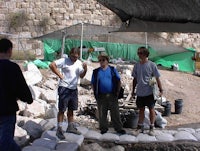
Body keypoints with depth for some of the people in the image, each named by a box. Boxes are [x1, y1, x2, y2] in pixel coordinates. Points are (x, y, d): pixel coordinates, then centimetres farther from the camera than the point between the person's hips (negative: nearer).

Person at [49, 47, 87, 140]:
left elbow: (81, 76, 7)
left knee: (71, 109, 17)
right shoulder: (64, 61, -10)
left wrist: (85, 69, -12)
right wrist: (59, 74, -15)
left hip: (74, 89, 6)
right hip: (64, 88, -6)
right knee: (62, 109, -2)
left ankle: (71, 127, 30)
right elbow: (52, 65, -14)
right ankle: (59, 129, 5)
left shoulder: (79, 63, 8)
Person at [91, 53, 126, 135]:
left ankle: (118, 128, 8)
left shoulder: (112, 70, 6)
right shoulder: (96, 72, 8)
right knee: (102, 114, 7)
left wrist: (117, 92, 0)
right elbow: (93, 84, 11)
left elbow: (118, 82, 7)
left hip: (112, 95, -1)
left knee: (115, 113, 1)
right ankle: (103, 128, 19)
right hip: (101, 96, 1)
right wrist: (96, 94, 2)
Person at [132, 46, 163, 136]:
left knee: (151, 109, 5)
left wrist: (160, 90, -6)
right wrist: (133, 90, 13)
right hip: (140, 92, 4)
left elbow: (157, 78, -4)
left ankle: (151, 128, 16)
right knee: (141, 109, 13)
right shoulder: (137, 65, 4)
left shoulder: (152, 65, -7)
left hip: (150, 92, -4)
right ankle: (140, 127, 22)